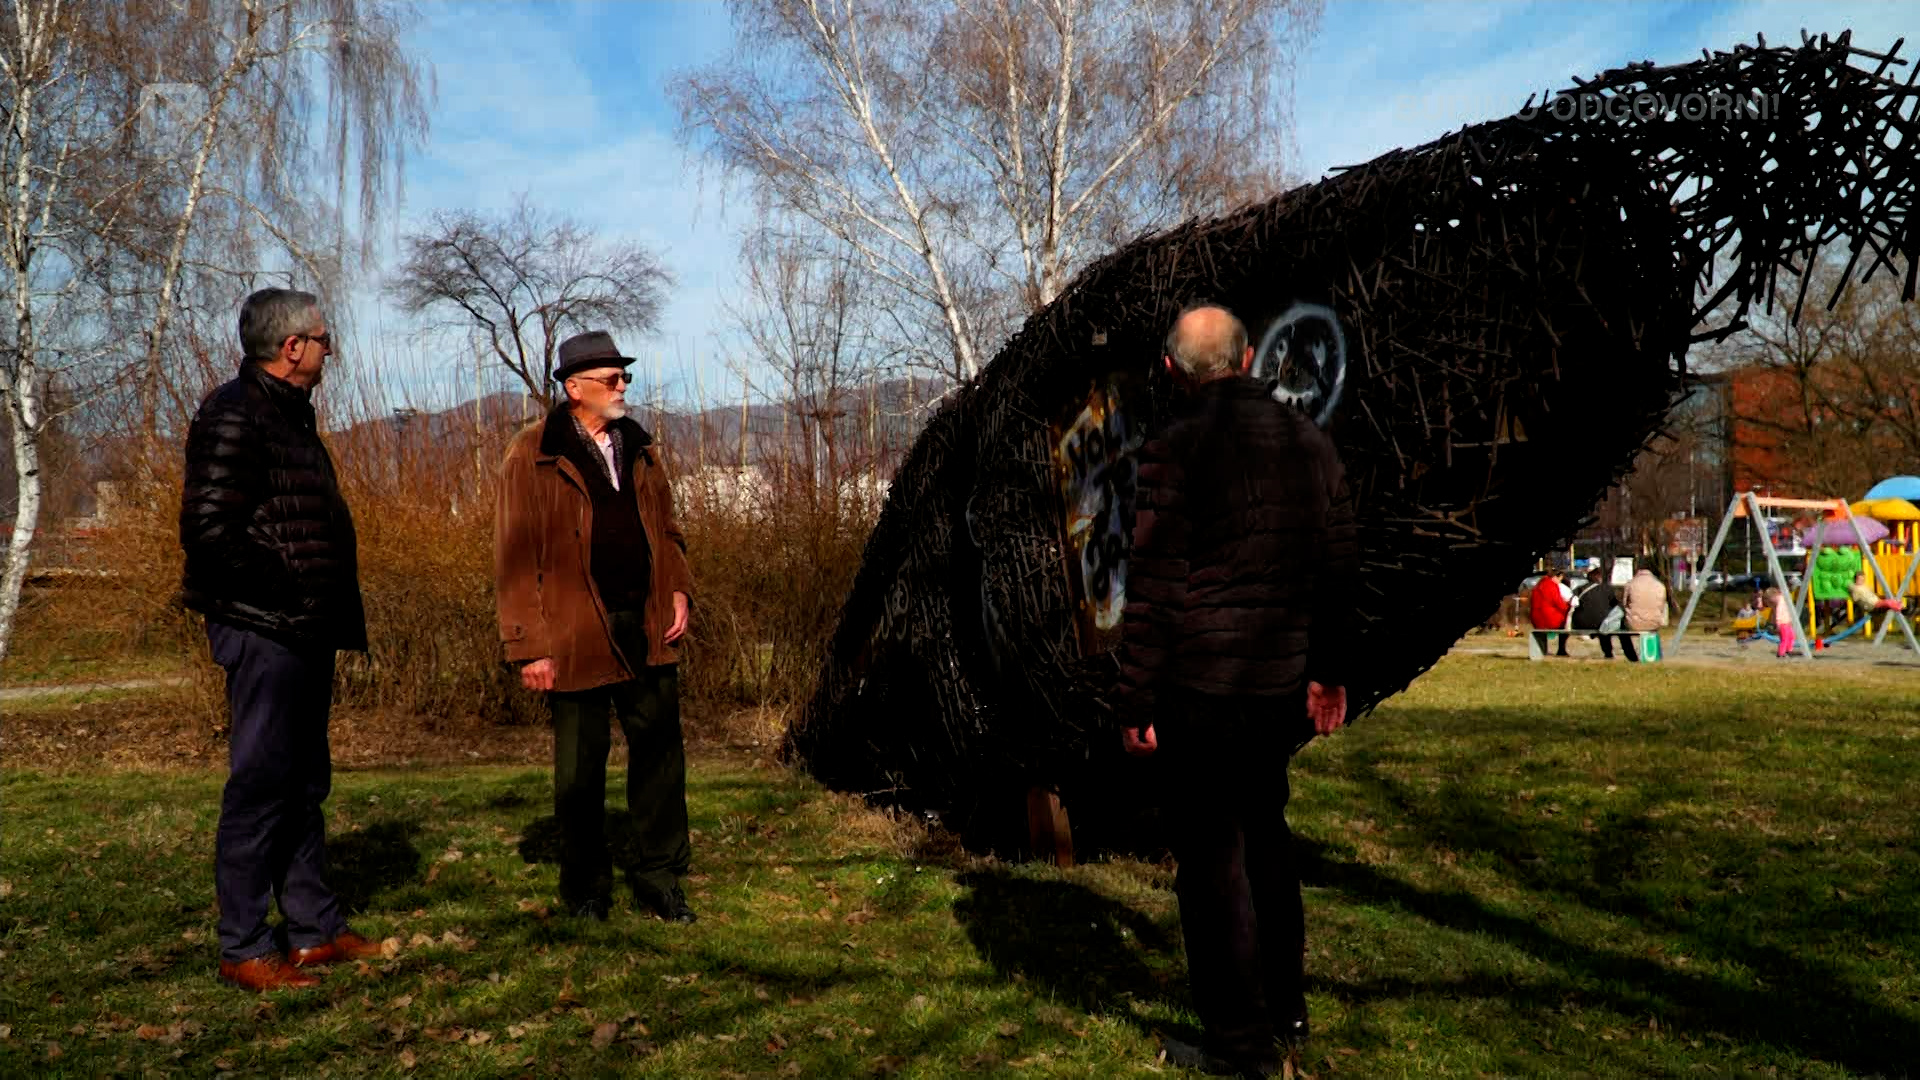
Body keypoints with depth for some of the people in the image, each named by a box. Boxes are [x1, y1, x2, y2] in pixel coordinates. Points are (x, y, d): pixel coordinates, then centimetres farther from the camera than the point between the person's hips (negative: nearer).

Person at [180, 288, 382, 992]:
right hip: (264, 632, -10)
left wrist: (336, 612, 12)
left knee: (305, 783, 14)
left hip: (306, 635, 10)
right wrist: (291, 595, -20)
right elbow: (209, 531, -21)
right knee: (260, 783, -3)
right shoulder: (234, 416, -13)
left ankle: (314, 928, 24)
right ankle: (244, 949, 7)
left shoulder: (289, 415, 18)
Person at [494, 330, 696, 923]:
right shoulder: (533, 456, -5)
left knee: (659, 751, 8)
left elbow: (667, 528, 20)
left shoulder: (639, 447, 12)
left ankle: (659, 876, 22)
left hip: (647, 628, 5)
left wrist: (678, 590, 4)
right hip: (576, 634, -4)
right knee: (581, 764, 8)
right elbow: (515, 557, -7)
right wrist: (529, 645, -11)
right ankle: (586, 887, 24)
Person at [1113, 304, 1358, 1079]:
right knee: (1265, 831, 22)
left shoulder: (1178, 448, -12)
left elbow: (1154, 587, -14)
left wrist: (1135, 700, -8)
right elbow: (1339, 565, 9)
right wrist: (1330, 672, 17)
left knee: (1212, 854, 4)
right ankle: (1285, 1005, 33)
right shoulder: (1309, 440, 7)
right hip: (1284, 681, 7)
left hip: (1203, 686, -6)